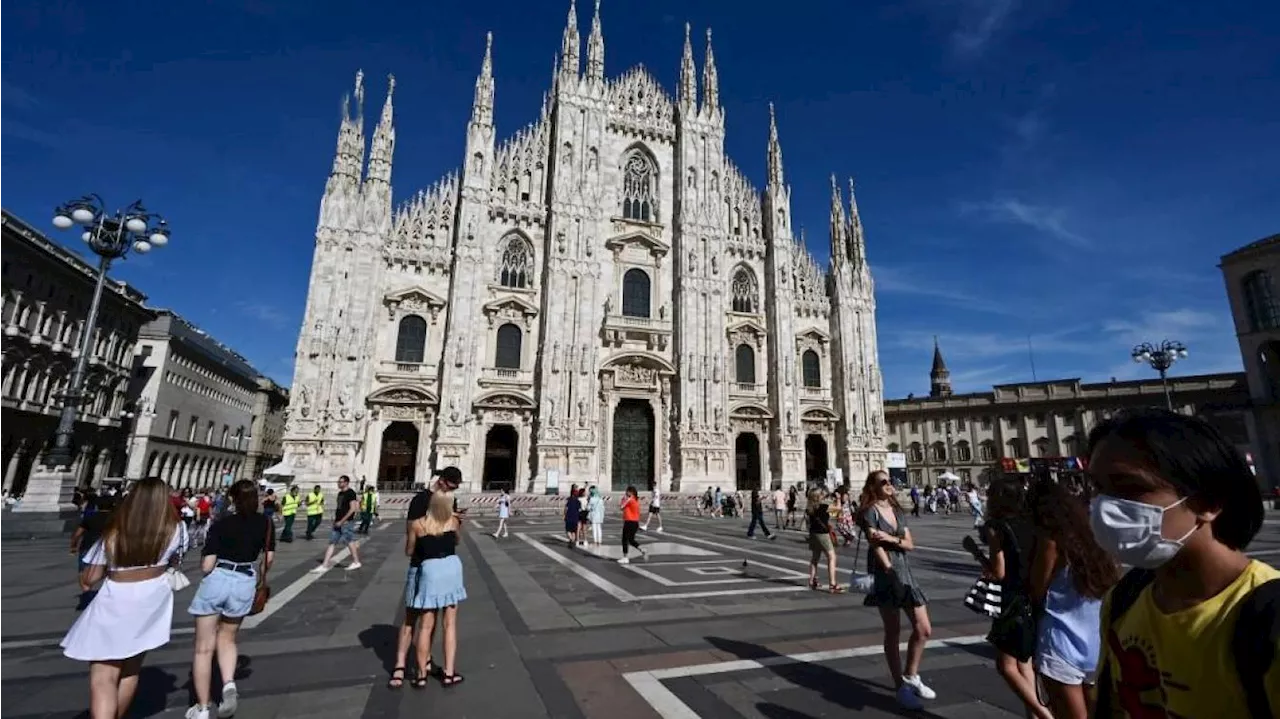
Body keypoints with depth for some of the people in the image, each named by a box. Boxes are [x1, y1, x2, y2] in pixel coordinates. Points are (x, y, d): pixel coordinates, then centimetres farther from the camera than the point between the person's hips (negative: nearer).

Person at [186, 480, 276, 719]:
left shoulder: (221, 525, -6)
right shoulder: (266, 523, 2)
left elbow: (206, 566, -10)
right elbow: (269, 558, 8)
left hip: (216, 580, -2)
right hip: (245, 584, 2)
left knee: (204, 647, 12)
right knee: (227, 638, 24)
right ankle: (229, 683, 0)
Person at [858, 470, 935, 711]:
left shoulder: (898, 511, 13)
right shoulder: (870, 512, -7)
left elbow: (910, 544, 6)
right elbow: (876, 546, -15)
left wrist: (892, 539, -13)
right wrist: (890, 573, -23)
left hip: (905, 571, 7)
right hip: (884, 573, -6)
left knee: (924, 629, 7)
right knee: (893, 632, 2)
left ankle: (911, 677, 27)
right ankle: (901, 687, 14)